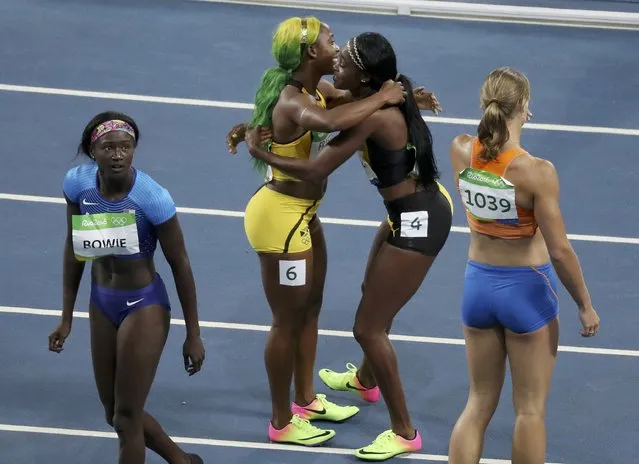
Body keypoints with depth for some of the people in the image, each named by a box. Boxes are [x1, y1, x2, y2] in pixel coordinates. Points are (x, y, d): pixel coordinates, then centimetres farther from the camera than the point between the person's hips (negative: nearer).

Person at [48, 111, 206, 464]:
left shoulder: (152, 197, -25)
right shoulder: (77, 183, -12)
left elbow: (179, 264, -14)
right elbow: (74, 249, 2)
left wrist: (193, 335, -9)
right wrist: (67, 318, 4)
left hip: (145, 306, -5)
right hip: (101, 303, 5)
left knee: (126, 417, 0)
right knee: (115, 414, 16)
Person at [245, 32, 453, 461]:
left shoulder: (371, 117, -29)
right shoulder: (379, 98, 0)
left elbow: (315, 171, -30)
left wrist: (260, 153, -15)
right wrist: (257, 127, 2)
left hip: (417, 222, -10)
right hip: (425, 205, 10)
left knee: (369, 328, -2)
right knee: (373, 292, 33)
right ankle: (367, 378, 60)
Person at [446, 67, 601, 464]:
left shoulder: (461, 152, -10)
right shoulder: (537, 172, -25)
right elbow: (560, 251, -18)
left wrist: (505, 124, 14)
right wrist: (586, 306, -8)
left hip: (478, 283, 5)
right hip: (526, 290, -5)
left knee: (479, 404, 18)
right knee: (530, 409, 11)